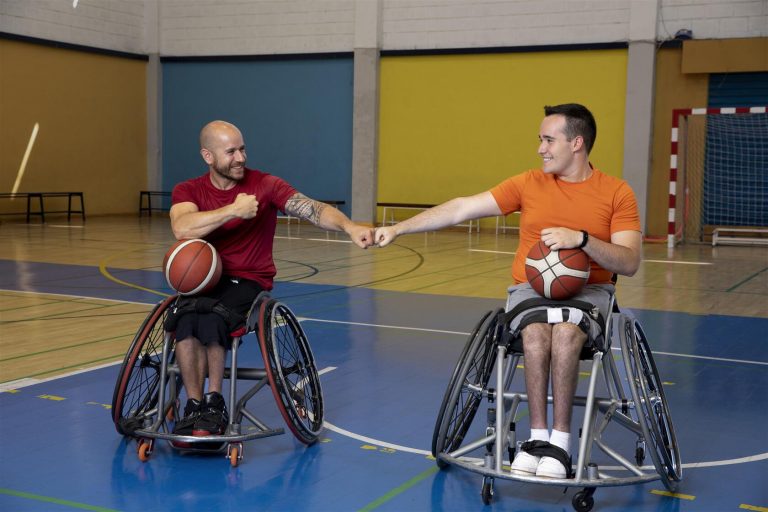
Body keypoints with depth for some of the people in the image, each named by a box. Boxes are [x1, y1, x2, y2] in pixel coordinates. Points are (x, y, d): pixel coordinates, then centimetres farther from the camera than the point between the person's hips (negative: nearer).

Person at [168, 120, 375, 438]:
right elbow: (182, 228, -21)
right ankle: (194, 407, -12)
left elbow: (314, 210, -17)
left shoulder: (265, 185, -3)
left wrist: (349, 227, -35)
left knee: (211, 320, -31)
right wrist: (233, 210, -24)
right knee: (186, 320, -30)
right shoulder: (188, 191, 2)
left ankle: (214, 405, -9)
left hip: (248, 281, -2)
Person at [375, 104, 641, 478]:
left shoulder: (617, 193, 0)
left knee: (566, 330, -35)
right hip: (531, 287, 1)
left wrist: (581, 239, -23)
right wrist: (398, 229, -2)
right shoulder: (529, 184, 5)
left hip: (589, 290, -1)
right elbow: (461, 209, 3)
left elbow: (630, 263, -7)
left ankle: (560, 440, -26)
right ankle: (538, 436, -23)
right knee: (536, 330, -34)